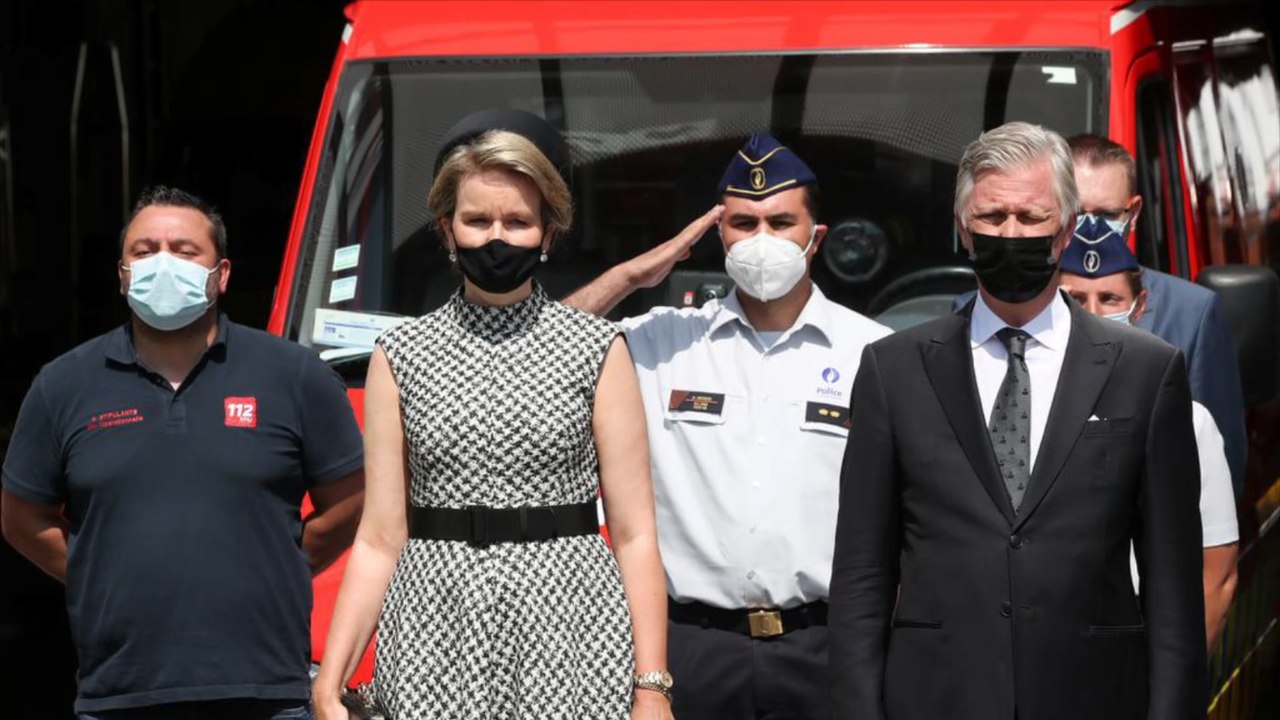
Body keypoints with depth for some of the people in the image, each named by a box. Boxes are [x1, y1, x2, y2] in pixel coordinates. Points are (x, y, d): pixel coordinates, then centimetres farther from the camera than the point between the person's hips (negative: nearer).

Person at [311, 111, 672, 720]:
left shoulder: (598, 350, 3)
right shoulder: (400, 357, 6)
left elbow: (634, 536, 0)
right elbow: (379, 541, 4)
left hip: (569, 646, -1)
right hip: (439, 650, 1)